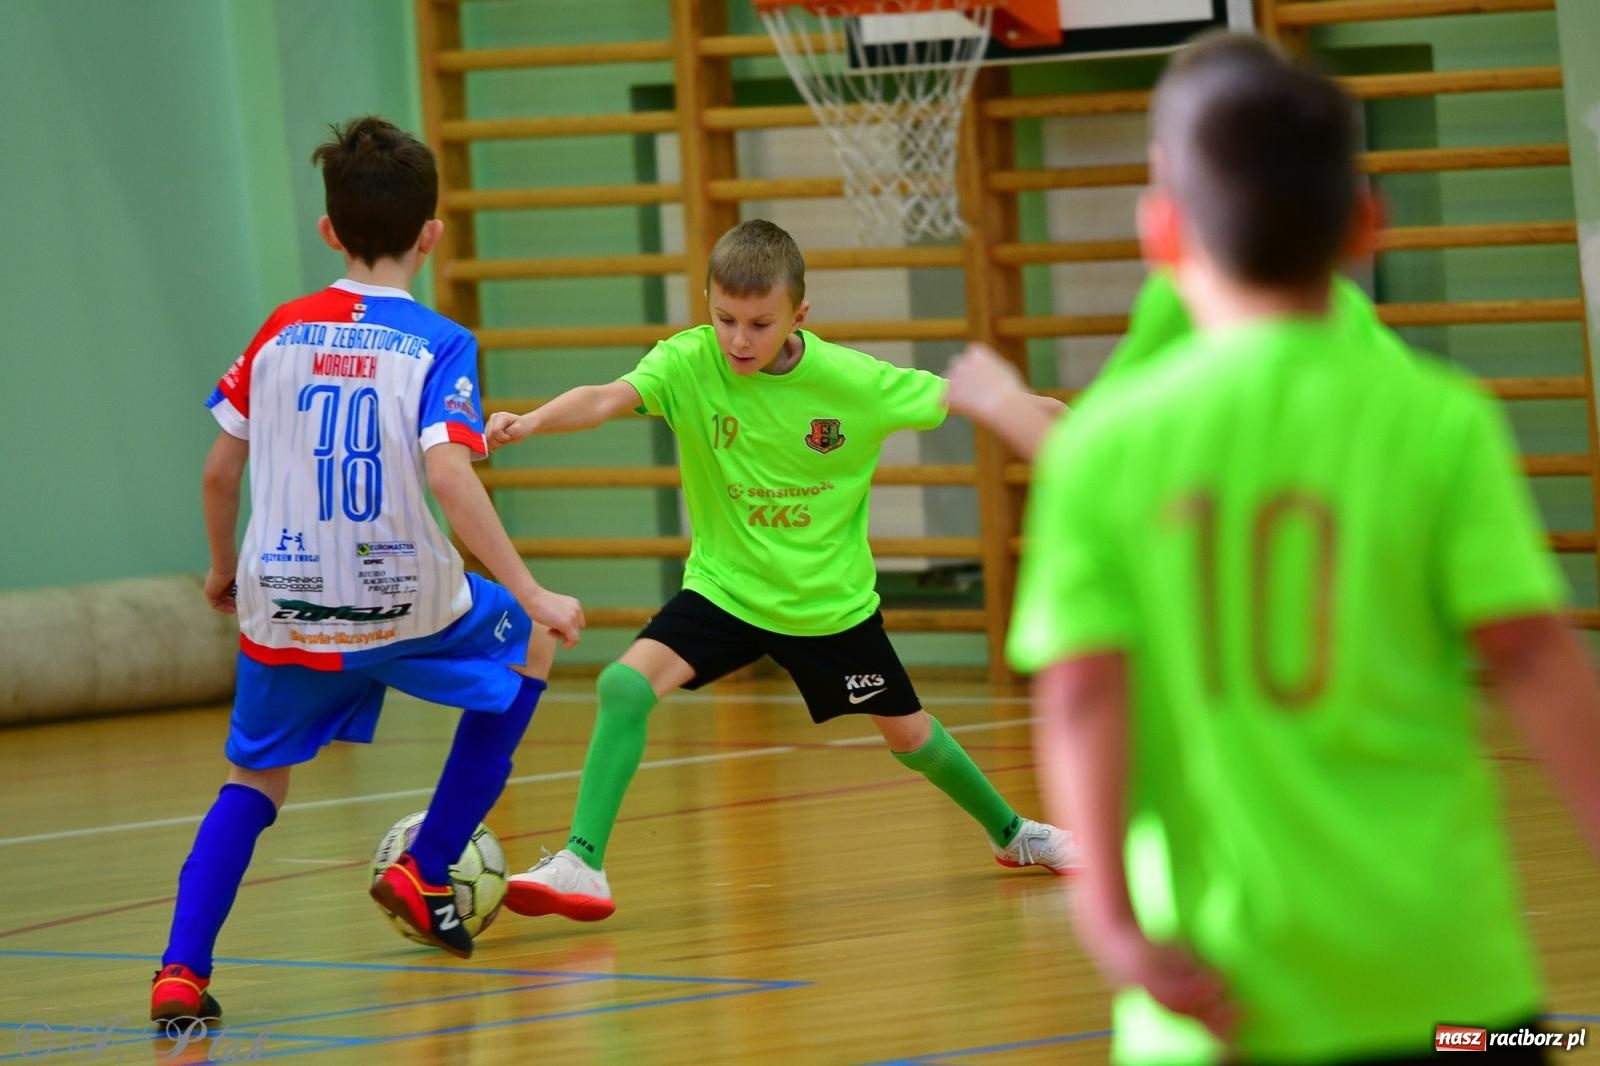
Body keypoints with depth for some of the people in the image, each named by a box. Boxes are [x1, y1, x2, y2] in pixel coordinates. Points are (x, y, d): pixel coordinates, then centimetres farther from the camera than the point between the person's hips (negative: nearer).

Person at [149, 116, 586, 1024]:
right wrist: (532, 594, -20)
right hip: (405, 605, -3)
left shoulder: (281, 334, 3)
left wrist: (225, 569, 25)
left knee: (256, 782, 20)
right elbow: (450, 478, -23)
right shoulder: (439, 346, -10)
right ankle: (426, 873, 23)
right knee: (532, 642, 26)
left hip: (285, 609, 3)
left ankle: (182, 972, -4)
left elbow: (220, 472, 6)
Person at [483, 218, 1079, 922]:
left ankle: (1010, 831, 44)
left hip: (830, 598, 0)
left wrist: (1042, 413, 1)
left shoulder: (852, 381, -18)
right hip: (725, 588, 0)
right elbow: (609, 397, -38)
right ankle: (582, 865, -17)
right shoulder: (689, 363, -21)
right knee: (626, 684, -24)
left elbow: (955, 398, -4)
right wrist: (532, 421, -56)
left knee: (907, 734, 15)